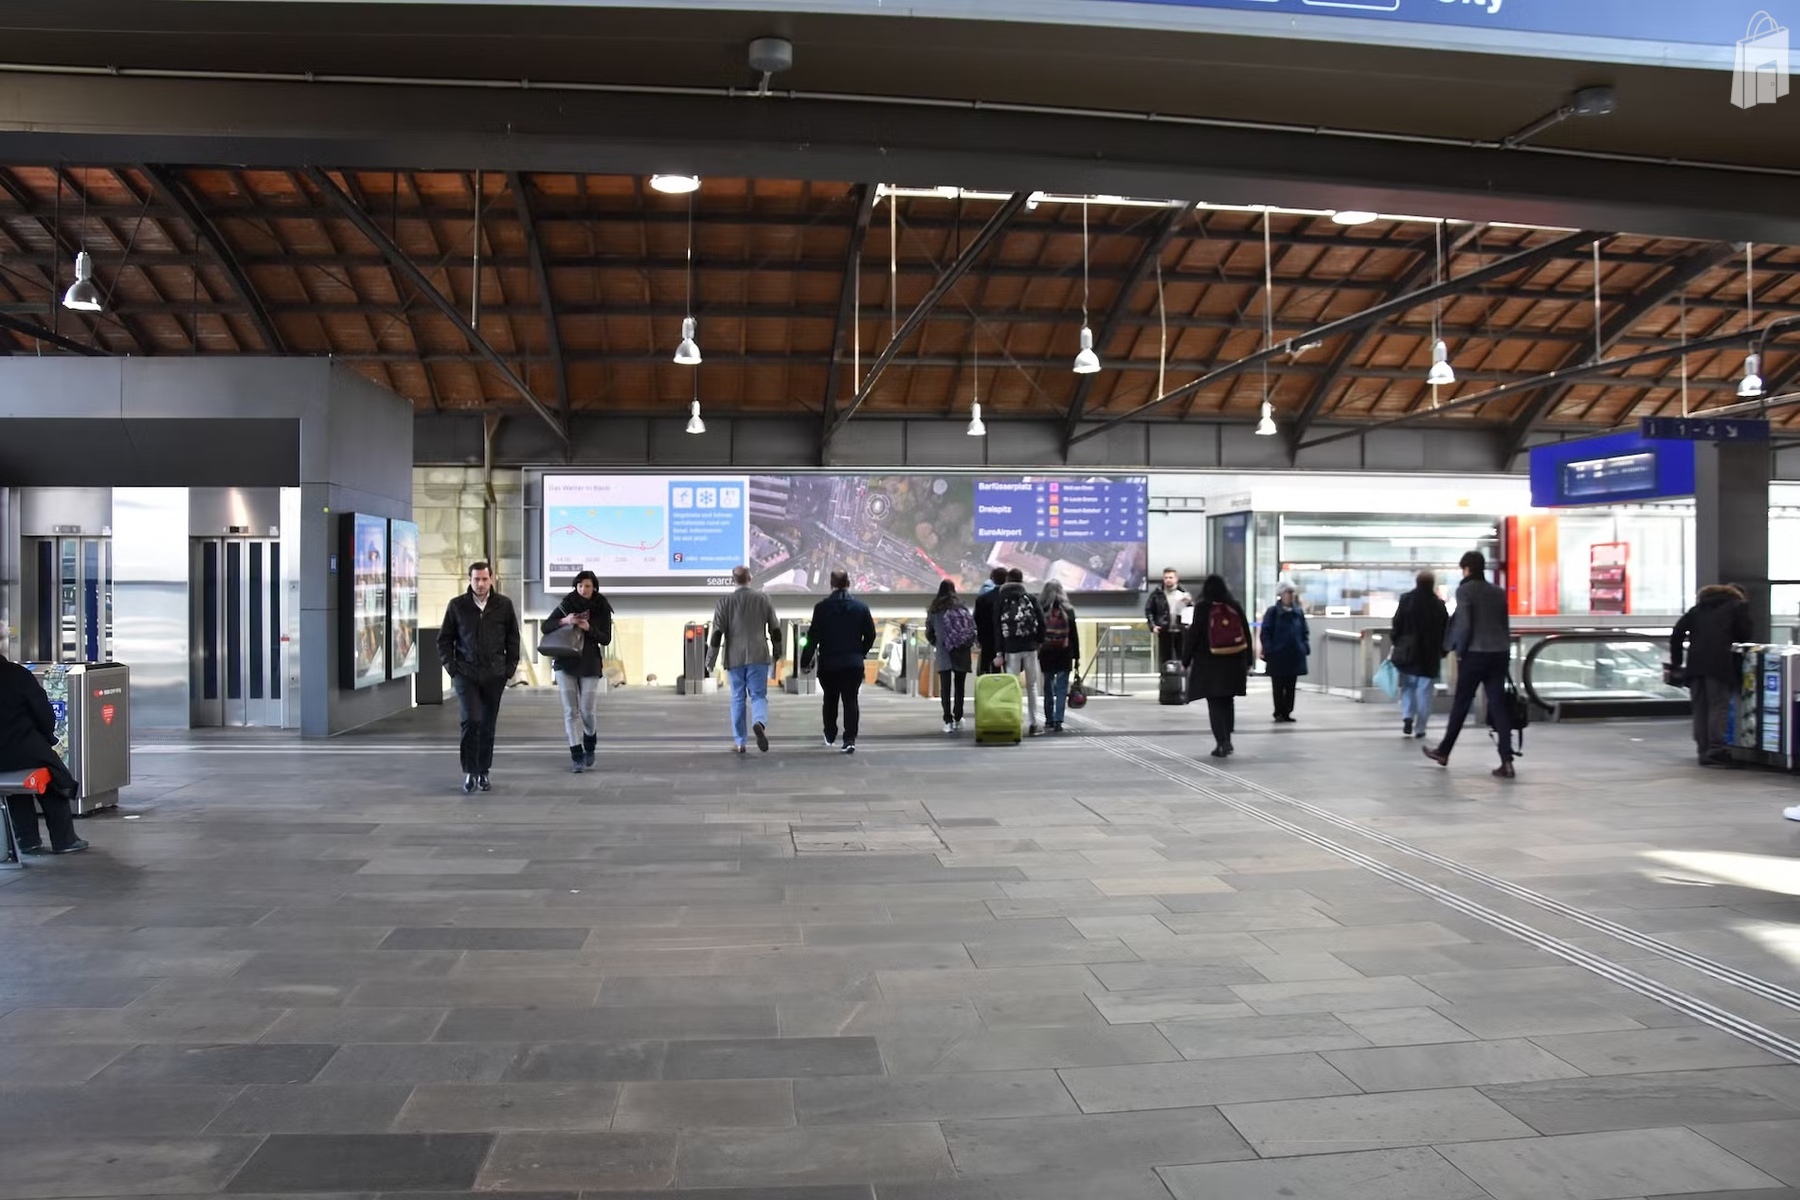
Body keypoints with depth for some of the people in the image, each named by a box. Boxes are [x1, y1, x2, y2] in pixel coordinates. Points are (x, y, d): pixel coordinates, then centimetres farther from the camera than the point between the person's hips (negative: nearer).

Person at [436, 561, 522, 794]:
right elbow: (444, 639, 8)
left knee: (488, 726, 7)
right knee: (471, 721, -13)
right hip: (465, 675, -1)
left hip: (494, 676, 1)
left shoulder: (504, 605, 2)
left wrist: (510, 667, 3)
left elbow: (513, 638, 9)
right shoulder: (457, 606, 1)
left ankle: (483, 772, 19)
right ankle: (469, 772, -3)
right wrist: (450, 666, 0)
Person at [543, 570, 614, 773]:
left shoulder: (602, 609, 0)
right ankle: (576, 755, 2)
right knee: (571, 711, -2)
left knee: (587, 711, -3)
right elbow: (546, 626, -3)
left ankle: (590, 741, 28)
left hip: (590, 665, -1)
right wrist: (564, 621, -21)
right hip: (566, 664, 1)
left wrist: (589, 629, -21)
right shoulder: (566, 605, 1)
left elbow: (606, 639, -3)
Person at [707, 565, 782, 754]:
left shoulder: (725, 600, -1)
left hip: (734, 657, 0)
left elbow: (717, 632, -6)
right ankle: (759, 723, -28)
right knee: (758, 695, 3)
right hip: (758, 655, 0)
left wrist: (711, 660, -1)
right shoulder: (763, 598, 4)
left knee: (738, 698, 9)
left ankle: (740, 741, 11)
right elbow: (775, 629, 8)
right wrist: (776, 652, 22)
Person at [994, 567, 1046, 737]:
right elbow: (1041, 622, -1)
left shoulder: (1000, 600, 2)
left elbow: (997, 627, -3)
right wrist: (1040, 642, 9)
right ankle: (1033, 724, 11)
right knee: (1032, 686, 10)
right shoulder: (1031, 598, 4)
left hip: (1010, 648, -1)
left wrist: (1000, 652, -3)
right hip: (1030, 646, 1)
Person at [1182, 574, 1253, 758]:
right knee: (1227, 702, 16)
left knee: (1215, 704, 0)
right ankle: (1226, 741, 21)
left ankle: (1222, 742, -12)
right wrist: (1247, 661, 14)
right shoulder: (1235, 607, 1)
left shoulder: (1202, 608, -9)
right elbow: (1246, 634, 5)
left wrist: (1186, 660, 4)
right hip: (1234, 663, 4)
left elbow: (1193, 635, -7)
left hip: (1210, 663, -3)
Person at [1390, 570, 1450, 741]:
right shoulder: (1439, 605, -1)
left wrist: (1395, 644, 9)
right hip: (1430, 654, 0)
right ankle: (1420, 728, 3)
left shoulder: (1406, 600, -3)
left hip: (1407, 651, 0)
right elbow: (1445, 630, 3)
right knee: (1425, 691, 4)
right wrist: (1442, 651, 12)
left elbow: (1397, 624, -2)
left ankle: (1407, 717, -6)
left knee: (1407, 686, 14)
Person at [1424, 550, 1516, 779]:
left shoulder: (1464, 590, -6)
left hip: (1475, 654, -5)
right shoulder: (1498, 592, 12)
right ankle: (1506, 761, -6)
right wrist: (1505, 653, 17)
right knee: (1498, 705, 2)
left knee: (1461, 704, 8)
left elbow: (1464, 625, -13)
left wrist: (1459, 651, -2)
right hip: (1499, 653, 5)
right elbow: (1506, 626, 13)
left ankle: (1444, 752, 22)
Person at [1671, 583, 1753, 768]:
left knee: (1700, 708, 7)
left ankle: (1704, 752, 8)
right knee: (1719, 706, -4)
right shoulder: (1738, 605, 15)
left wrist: (1677, 662, 20)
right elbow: (1747, 634, 9)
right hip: (1720, 662, -4)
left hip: (1694, 662, 4)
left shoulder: (1698, 608, 26)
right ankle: (1715, 751, -10)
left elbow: (1677, 633, 18)